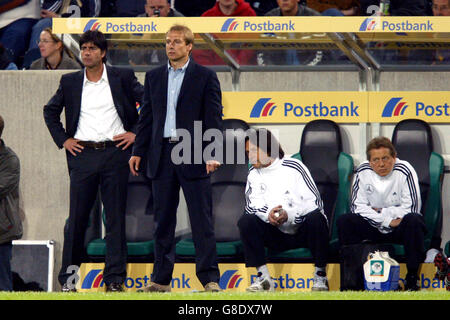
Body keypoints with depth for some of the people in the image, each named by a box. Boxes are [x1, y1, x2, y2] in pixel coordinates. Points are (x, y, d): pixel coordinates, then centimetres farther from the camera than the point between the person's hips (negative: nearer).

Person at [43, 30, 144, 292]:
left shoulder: (123, 78, 4)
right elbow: (51, 111, 21)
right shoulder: (70, 82, 9)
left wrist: (136, 133, 0)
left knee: (116, 218, -1)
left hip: (115, 152, -1)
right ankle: (68, 276, 8)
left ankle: (115, 278, 0)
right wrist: (63, 139, 11)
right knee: (77, 217, 1)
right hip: (83, 154, 1)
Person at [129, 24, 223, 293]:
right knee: (163, 220, 7)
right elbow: (147, 117, 15)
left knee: (202, 220, -4)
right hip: (162, 155, 4)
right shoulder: (154, 77, 13)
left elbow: (214, 117, -2)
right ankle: (161, 279, 11)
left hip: (193, 154, -4)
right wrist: (138, 151, 8)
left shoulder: (205, 77, 2)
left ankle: (209, 278, -3)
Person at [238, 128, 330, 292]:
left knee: (316, 218, -35)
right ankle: (263, 278, -22)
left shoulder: (293, 167, -5)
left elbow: (314, 201, -12)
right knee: (246, 221, -20)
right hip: (277, 235, 4)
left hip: (302, 231, -4)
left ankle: (320, 277, -24)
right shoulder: (254, 173, 10)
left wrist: (289, 214, -27)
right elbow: (252, 203, -1)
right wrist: (268, 214, -24)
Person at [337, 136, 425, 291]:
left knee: (413, 221, -36)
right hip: (374, 227, 3)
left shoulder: (405, 171, -13)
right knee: (344, 221, -21)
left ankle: (412, 278, -28)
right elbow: (357, 207, -6)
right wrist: (387, 221, -16)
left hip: (400, 229, -3)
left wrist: (380, 212, -12)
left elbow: (412, 208, -17)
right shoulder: (363, 171, -4)